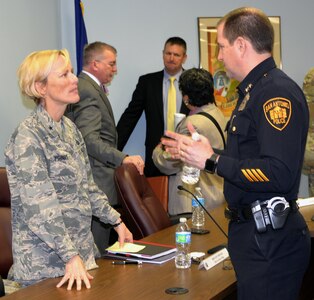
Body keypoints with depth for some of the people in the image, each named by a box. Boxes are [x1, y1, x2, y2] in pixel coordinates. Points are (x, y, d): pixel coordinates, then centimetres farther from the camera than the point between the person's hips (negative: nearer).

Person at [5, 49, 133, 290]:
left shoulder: (69, 127, 9)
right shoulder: (29, 136, -17)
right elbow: (40, 207, -23)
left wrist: (116, 221, 16)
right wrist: (70, 257, -27)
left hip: (82, 248, 8)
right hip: (46, 260, -8)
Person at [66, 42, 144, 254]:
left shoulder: (86, 87, 18)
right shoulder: (89, 91, -16)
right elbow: (89, 139, -27)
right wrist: (123, 158, -32)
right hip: (97, 183, -11)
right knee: (98, 252, -6)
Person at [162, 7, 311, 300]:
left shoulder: (277, 92, -18)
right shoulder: (254, 91, 15)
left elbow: (279, 173, -28)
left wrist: (212, 161, -18)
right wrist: (199, 152, 18)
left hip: (271, 240, -10)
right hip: (251, 232, 10)